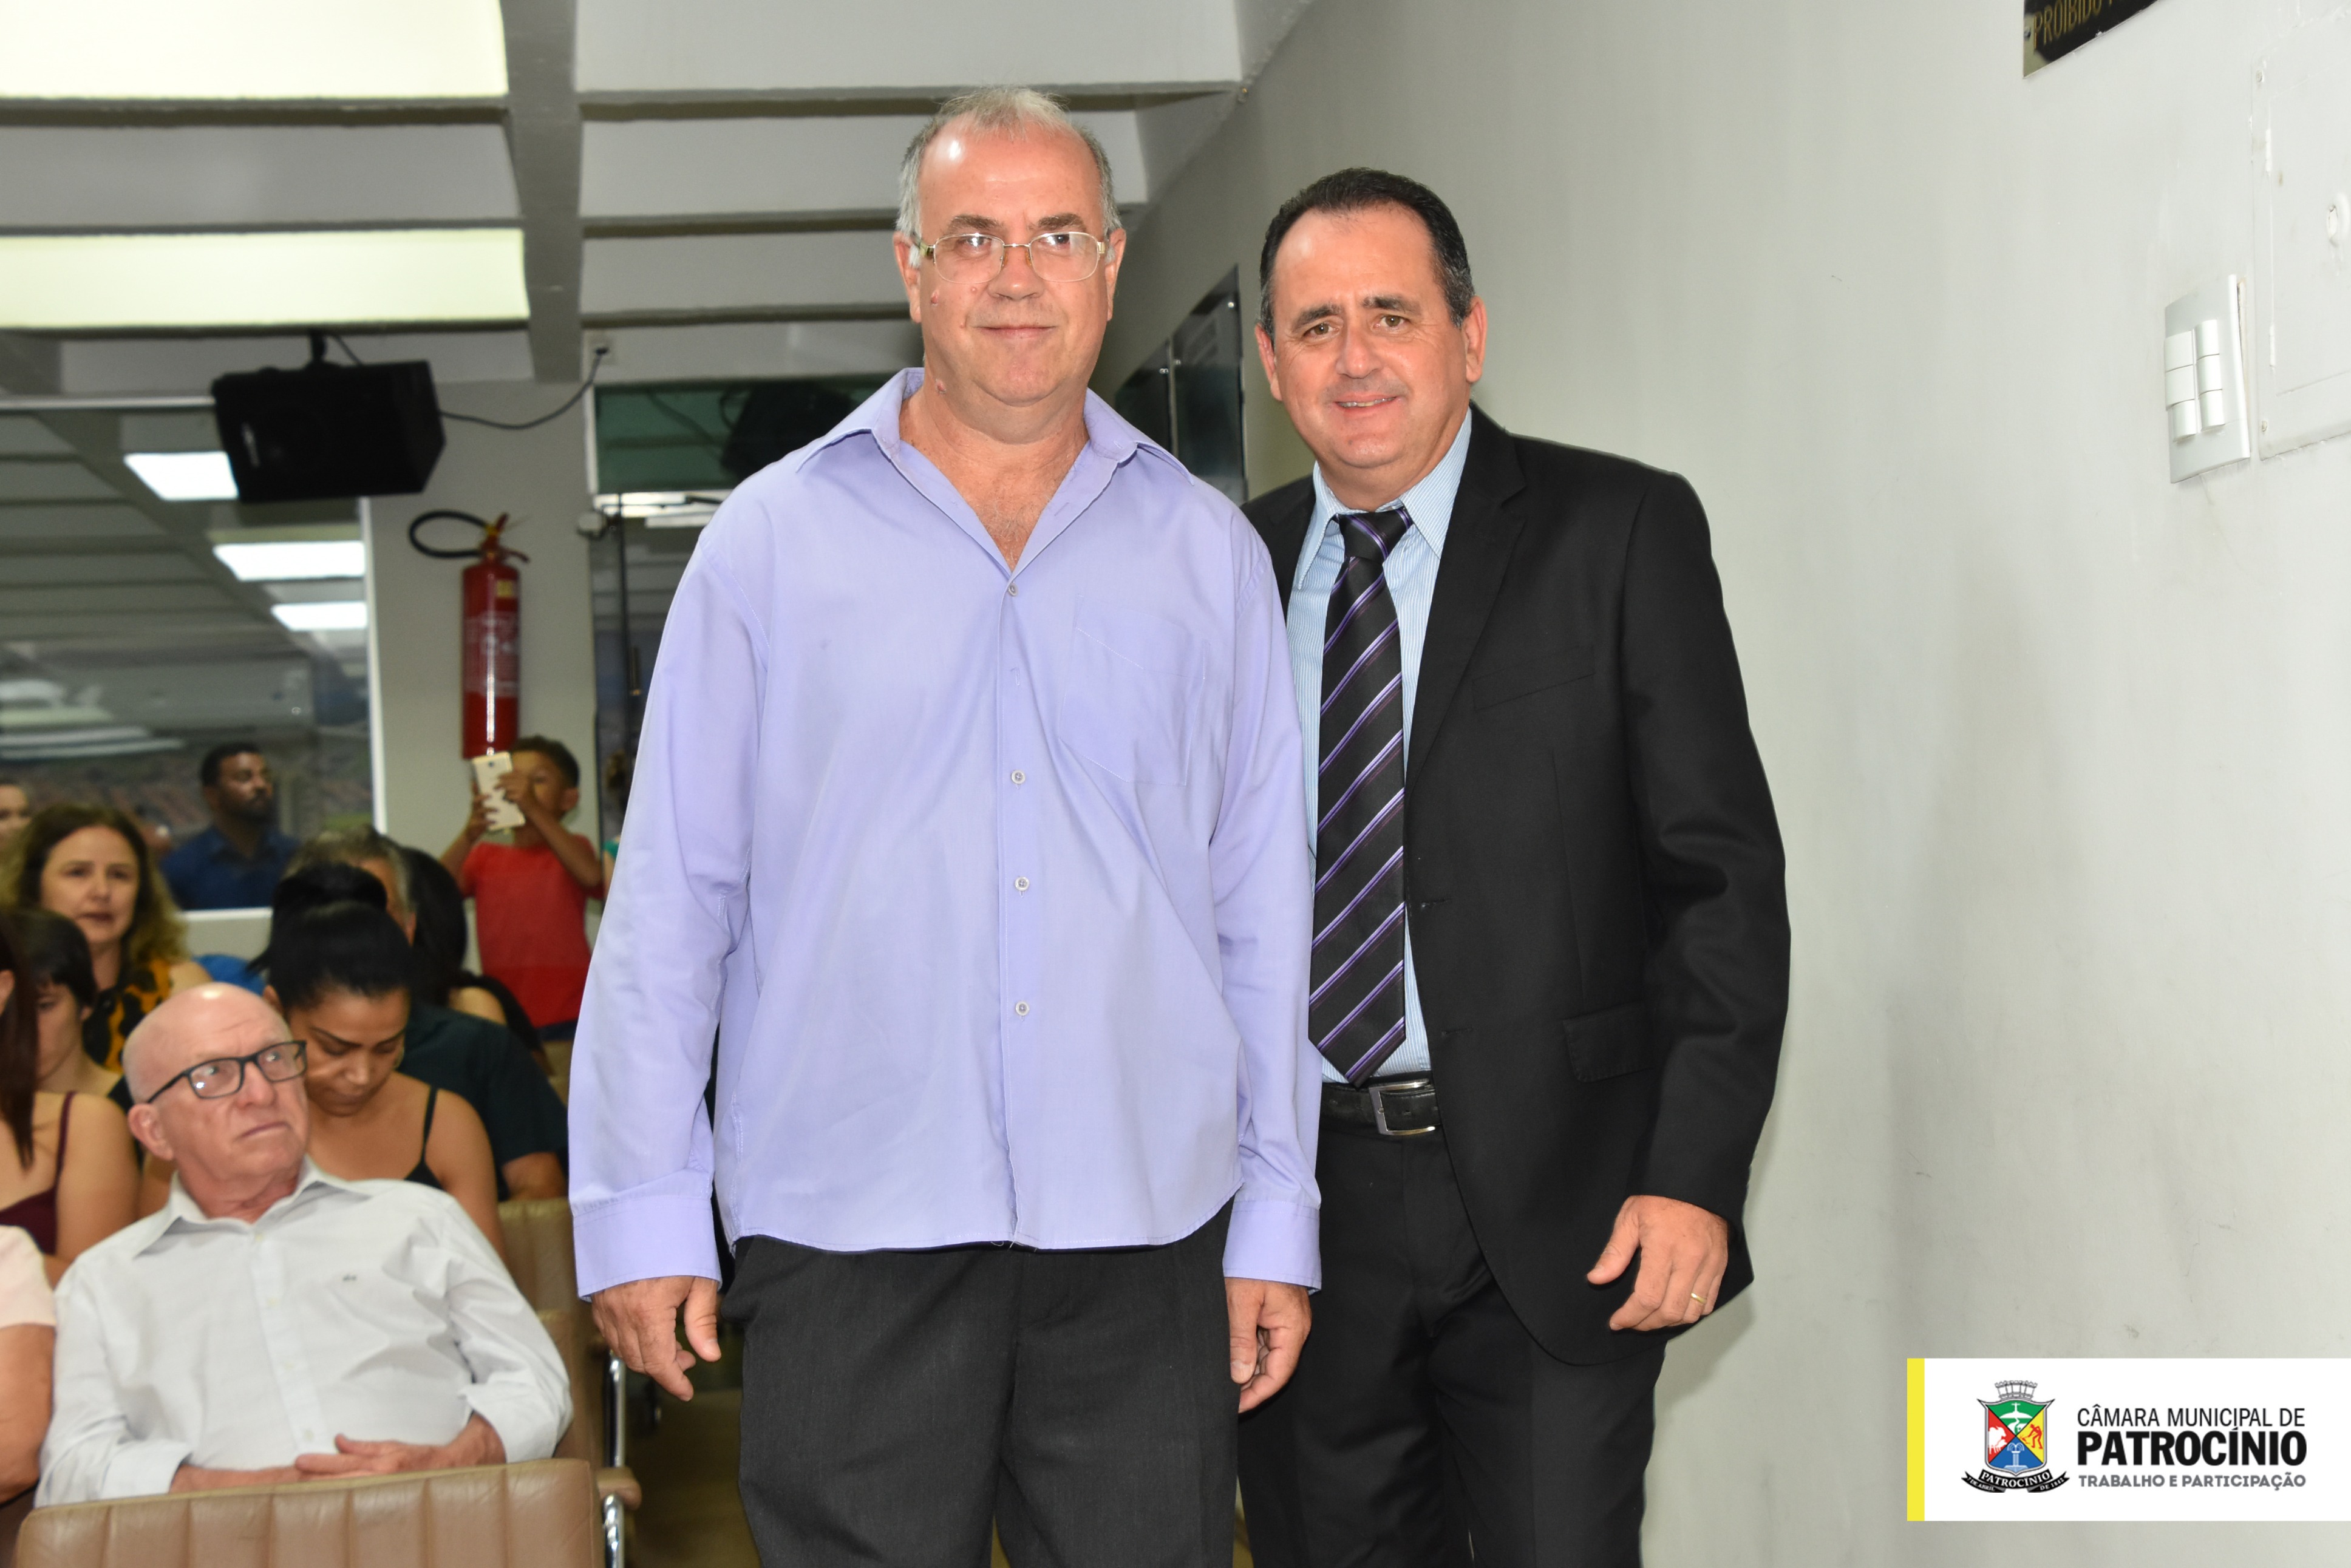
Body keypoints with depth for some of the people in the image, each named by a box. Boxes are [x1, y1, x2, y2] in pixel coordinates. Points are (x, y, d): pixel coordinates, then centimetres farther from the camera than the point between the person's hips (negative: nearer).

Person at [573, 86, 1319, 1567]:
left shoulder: (1209, 549, 9)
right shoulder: (774, 537, 4)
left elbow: (1263, 905, 9)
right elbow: (673, 893, 4)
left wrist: (1278, 1219, 6)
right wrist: (643, 1207, -1)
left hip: (1145, 1231, 2)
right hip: (851, 1225, -1)